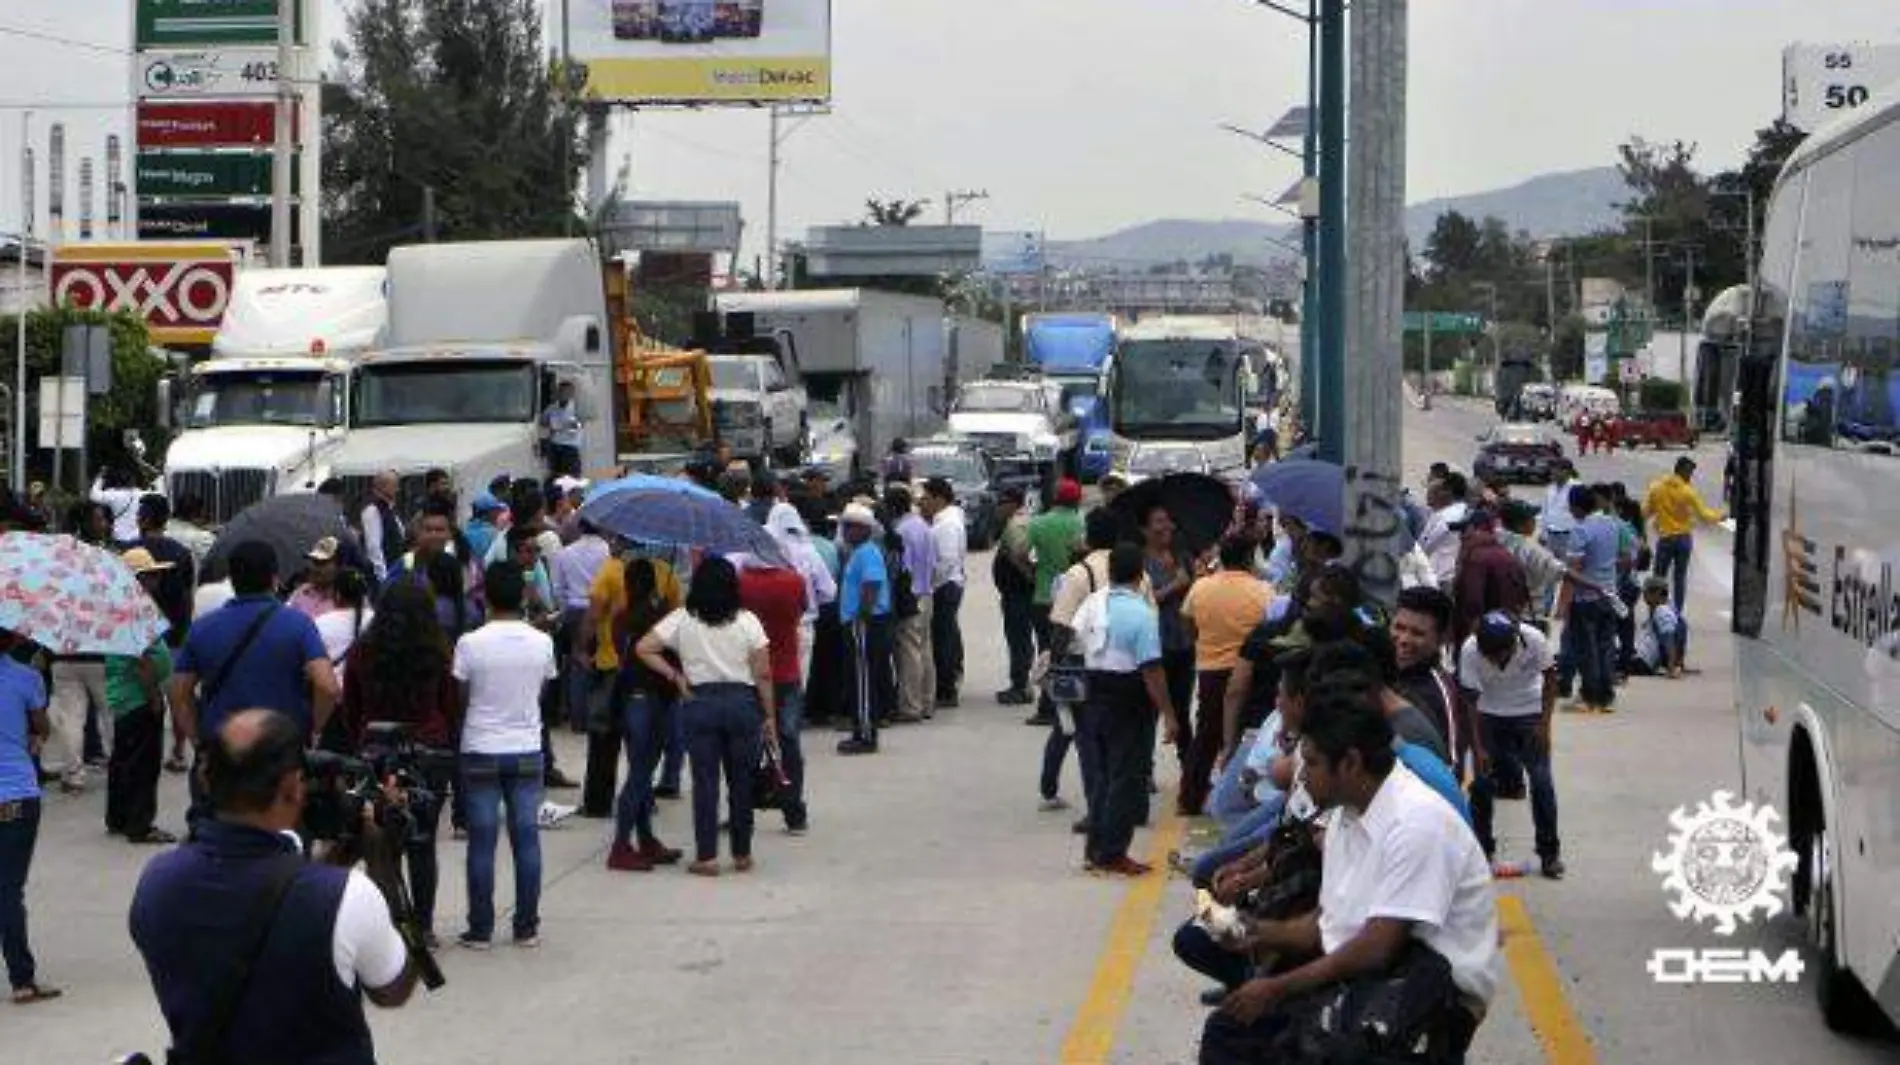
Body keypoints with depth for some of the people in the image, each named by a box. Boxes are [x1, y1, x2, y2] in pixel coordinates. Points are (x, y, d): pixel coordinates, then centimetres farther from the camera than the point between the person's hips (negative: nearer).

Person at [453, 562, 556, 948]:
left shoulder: (470, 644, -12)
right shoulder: (542, 643, -4)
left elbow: (458, 698, -5)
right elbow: (544, 689, 7)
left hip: (481, 753, -2)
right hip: (527, 752, 2)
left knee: (482, 843, 3)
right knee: (526, 840, 7)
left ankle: (480, 930, 6)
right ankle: (527, 927, 11)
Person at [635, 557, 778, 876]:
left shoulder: (681, 620, -2)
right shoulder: (747, 621, -2)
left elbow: (644, 649, -8)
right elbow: (763, 675, -2)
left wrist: (675, 676, -2)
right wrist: (769, 716, 5)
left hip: (699, 703, -1)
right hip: (742, 702, 1)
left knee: (705, 780, 4)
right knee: (741, 781, 10)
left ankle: (706, 857, 3)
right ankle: (742, 854, 17)